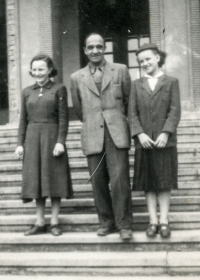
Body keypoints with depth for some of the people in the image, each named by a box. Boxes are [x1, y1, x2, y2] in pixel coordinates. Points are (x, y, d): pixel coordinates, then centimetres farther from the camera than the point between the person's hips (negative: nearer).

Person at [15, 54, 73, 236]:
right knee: (36, 179, 5)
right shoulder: (27, 92, 11)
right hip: (32, 139, 4)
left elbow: (63, 118, -4)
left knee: (54, 179, 1)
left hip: (52, 137, -3)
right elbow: (23, 120, 11)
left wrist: (60, 141, -13)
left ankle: (55, 222, 10)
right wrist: (20, 143, 5)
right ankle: (40, 223, 13)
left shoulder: (59, 89, 1)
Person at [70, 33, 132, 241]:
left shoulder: (120, 70, 7)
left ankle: (124, 224, 2)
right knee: (98, 182, 3)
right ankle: (106, 222, 17)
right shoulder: (76, 78, 10)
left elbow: (128, 99, 15)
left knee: (119, 180, -8)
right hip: (92, 136, 2)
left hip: (116, 133, -2)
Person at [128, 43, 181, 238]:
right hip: (143, 141, 2)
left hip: (165, 141, -2)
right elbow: (132, 112, 4)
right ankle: (153, 221, 10)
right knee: (148, 183, 4)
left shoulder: (171, 82, 7)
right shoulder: (136, 84, 12)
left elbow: (175, 111, -2)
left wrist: (166, 133, -15)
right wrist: (139, 134, -11)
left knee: (164, 181, 3)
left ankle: (164, 221, 9)